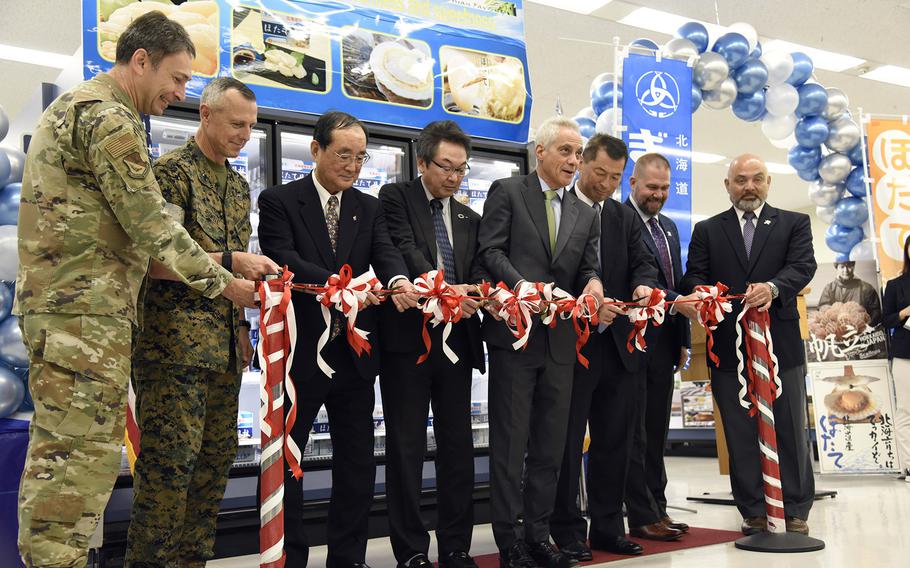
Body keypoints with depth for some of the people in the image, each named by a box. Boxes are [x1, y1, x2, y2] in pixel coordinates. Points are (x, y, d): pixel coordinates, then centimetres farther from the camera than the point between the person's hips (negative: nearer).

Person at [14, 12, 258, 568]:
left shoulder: (74, 103, 22)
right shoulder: (108, 116, -11)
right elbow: (151, 225, -14)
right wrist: (224, 283, -5)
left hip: (60, 301, 11)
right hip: (86, 310, -11)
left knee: (60, 455, 13)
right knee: (77, 459, -8)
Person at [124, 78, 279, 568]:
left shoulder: (239, 185, 19)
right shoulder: (172, 170, -5)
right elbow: (156, 261, -14)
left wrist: (241, 325, 14)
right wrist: (227, 260, -20)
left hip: (225, 343, 8)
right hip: (177, 339, -8)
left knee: (216, 456, 10)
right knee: (172, 458, -7)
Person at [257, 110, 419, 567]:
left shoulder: (369, 208, 11)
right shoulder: (279, 201, -3)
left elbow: (386, 253, -5)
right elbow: (283, 261, -17)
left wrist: (399, 282, -29)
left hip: (355, 353, 5)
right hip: (299, 351, -4)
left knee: (357, 462, 10)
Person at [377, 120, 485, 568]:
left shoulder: (470, 219, 17)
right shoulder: (395, 197, 1)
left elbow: (477, 271, 8)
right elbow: (404, 250, -14)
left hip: (457, 338, 5)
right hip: (408, 336, -5)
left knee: (458, 445, 8)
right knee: (406, 446, 2)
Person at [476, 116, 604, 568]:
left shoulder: (585, 215, 18)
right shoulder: (507, 192, 3)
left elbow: (588, 267, 14)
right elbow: (490, 250, -6)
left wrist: (593, 281, -10)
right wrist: (522, 286, -21)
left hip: (560, 339, 5)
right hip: (514, 332, -5)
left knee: (550, 445, 10)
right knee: (510, 442, 0)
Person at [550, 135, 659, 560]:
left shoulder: (625, 218, 15)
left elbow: (642, 264, 10)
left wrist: (644, 285, -14)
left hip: (618, 344, 6)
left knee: (615, 441, 12)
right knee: (567, 442, 3)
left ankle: (607, 527, 24)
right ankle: (566, 531, 14)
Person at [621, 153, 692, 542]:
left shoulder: (669, 228, 18)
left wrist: (683, 339, 16)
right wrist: (674, 302, -29)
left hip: (664, 343, 8)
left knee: (656, 432, 12)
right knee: (635, 433, 0)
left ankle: (656, 509, 20)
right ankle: (642, 517, 7)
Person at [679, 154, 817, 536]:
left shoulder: (794, 224, 10)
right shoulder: (707, 231, 12)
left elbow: (802, 266, -6)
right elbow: (694, 277, 3)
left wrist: (772, 287, -27)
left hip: (781, 343, -1)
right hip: (728, 346, 1)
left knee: (790, 430, 5)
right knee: (740, 435, 6)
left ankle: (795, 511, 17)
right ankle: (753, 512, 16)